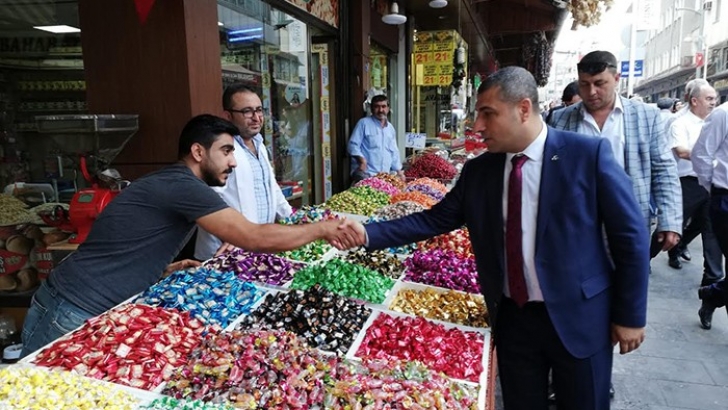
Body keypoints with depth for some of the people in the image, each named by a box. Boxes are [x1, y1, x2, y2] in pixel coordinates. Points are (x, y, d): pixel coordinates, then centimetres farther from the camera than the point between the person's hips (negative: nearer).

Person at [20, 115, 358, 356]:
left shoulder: (170, 184, 11)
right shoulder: (183, 186, -19)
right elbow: (255, 238, -23)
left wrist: (166, 269, 7)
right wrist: (321, 229, -13)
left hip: (90, 311, 9)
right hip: (71, 316, -9)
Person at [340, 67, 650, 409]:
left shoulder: (588, 154, -12)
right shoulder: (478, 170, -1)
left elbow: (631, 236, -8)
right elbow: (435, 220, 0)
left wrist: (630, 315, -5)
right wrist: (369, 233, -11)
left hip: (578, 317, -3)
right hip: (512, 318, 3)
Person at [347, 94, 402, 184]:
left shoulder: (391, 128, 19)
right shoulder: (364, 123, 0)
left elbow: (394, 152, 25)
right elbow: (353, 145, -6)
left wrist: (399, 171, 18)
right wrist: (361, 159, -21)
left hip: (385, 176, 6)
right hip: (365, 174, -6)